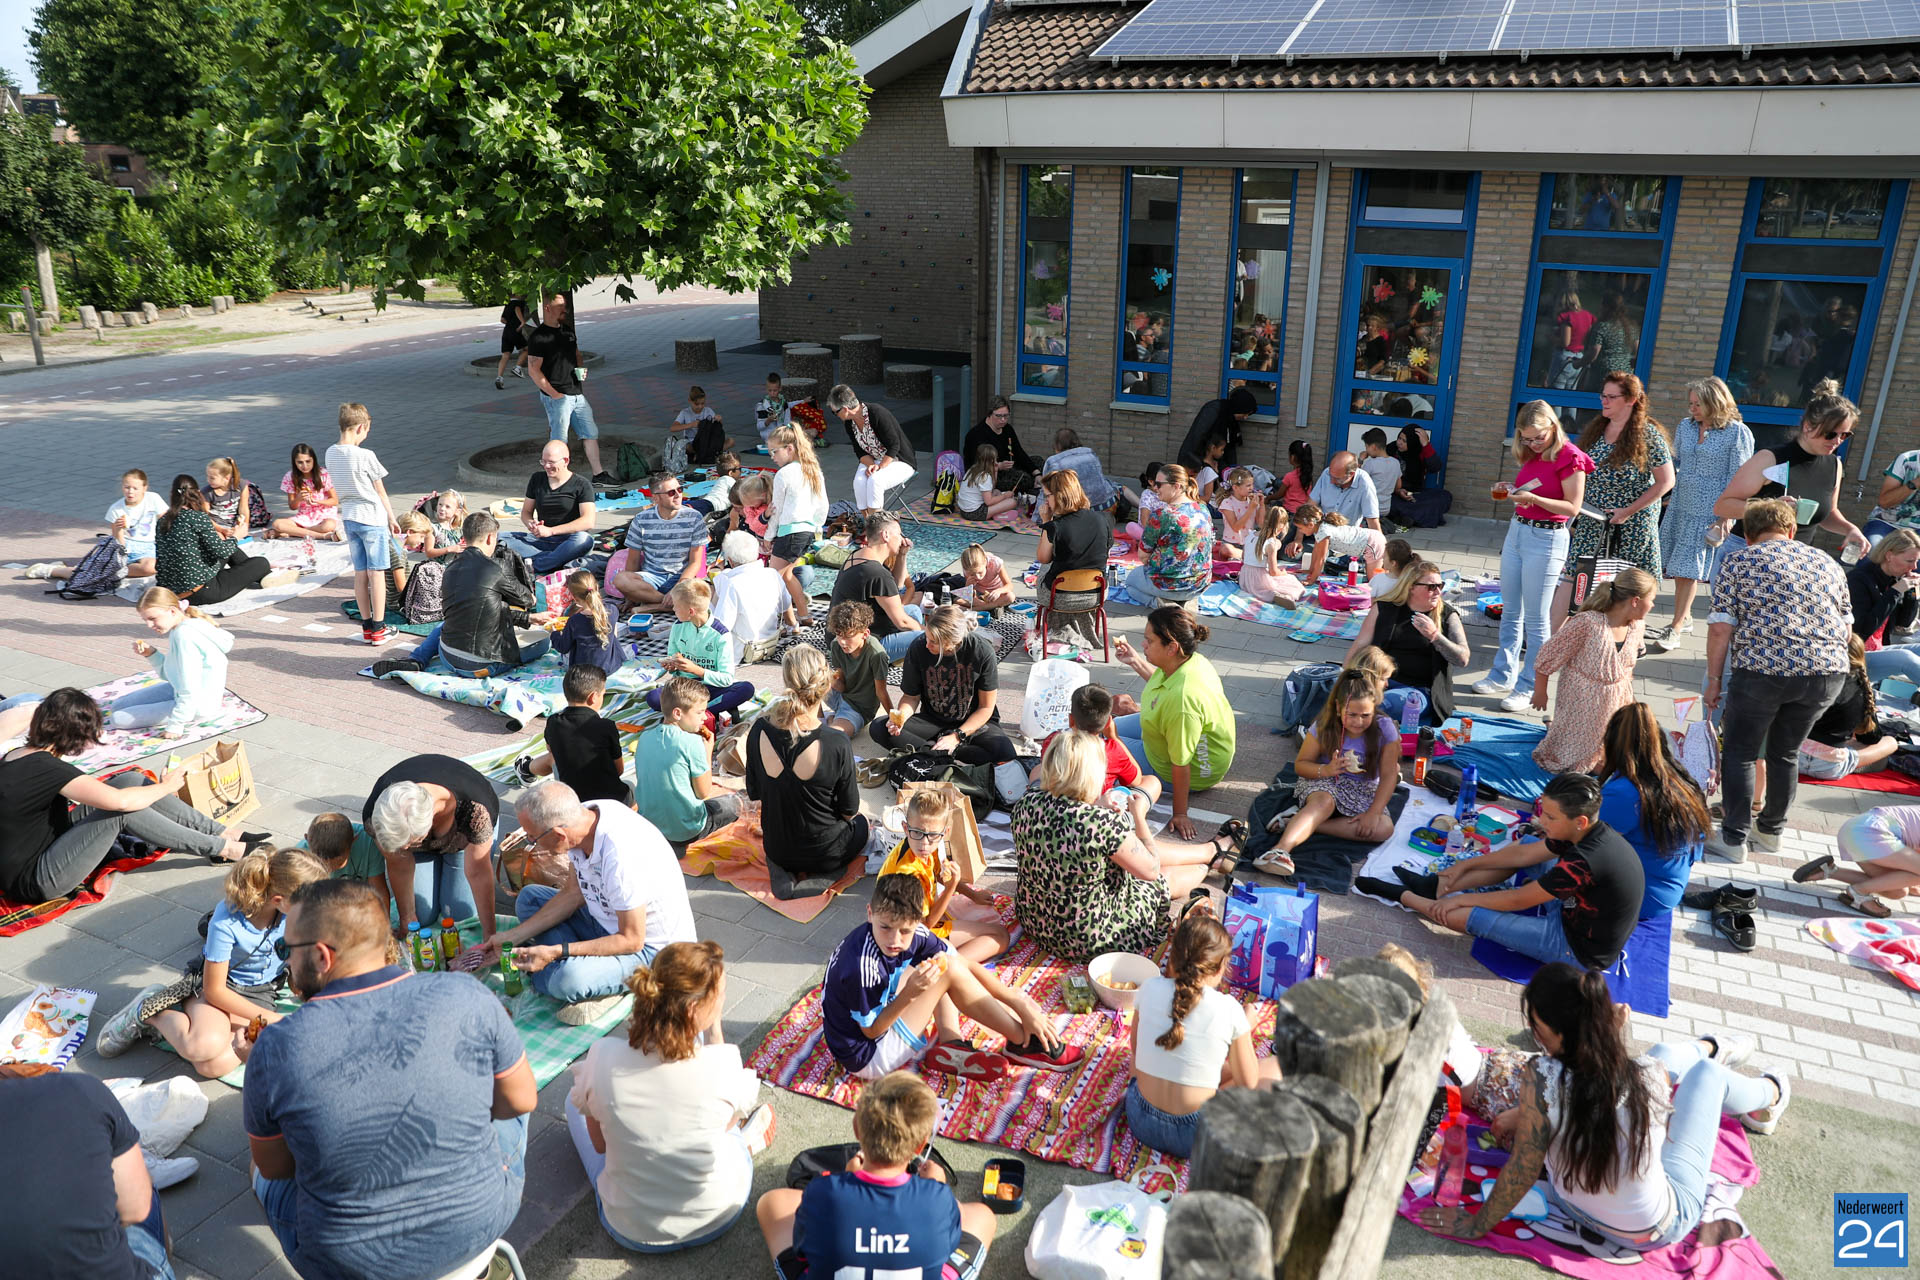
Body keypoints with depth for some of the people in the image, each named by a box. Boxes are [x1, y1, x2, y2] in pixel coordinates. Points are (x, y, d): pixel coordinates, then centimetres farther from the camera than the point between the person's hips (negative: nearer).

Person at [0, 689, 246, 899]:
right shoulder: (46, 768, -23)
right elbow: (120, 801, -30)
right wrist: (166, 786, -12)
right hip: (35, 882, -9)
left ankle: (224, 832, 1)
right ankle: (224, 849, -7)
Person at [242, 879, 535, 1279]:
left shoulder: (275, 1049, -21)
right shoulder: (468, 997, -19)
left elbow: (274, 1168, -4)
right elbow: (520, 1100, -4)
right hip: (480, 1225, 0)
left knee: (263, 1174, 30)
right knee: (509, 1114, 31)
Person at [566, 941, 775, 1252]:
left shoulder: (603, 1056, -25)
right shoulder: (724, 1062, -29)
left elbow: (599, 1143, -5)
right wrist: (715, 1030, -5)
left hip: (631, 1232, 0)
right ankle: (749, 1138, 39)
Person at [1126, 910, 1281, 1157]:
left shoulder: (1150, 988, -7)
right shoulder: (1229, 1009, -16)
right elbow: (1248, 1082, -3)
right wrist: (1246, 1029, 13)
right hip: (1193, 1137, -5)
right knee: (1275, 1068, 12)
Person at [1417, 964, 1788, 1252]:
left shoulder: (1540, 1084, -34)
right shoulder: (1652, 1075, -31)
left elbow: (1521, 1172, -22)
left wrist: (1477, 1224, -9)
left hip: (1578, 1210, 2)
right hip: (1659, 1229, -2)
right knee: (1709, 1072, 18)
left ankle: (1713, 1048, 56)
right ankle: (1769, 1097, 55)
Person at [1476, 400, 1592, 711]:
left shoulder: (1569, 457, -12)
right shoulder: (1531, 456, 10)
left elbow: (1573, 507, -15)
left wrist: (1534, 499, -26)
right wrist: (1507, 490, 1)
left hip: (1546, 538, -8)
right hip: (1517, 530, 8)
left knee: (1536, 619, -1)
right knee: (1510, 611, 13)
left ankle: (1528, 687, 6)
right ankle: (1504, 675, 24)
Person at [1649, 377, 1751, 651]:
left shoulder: (1738, 433, -7)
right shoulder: (1685, 426, 8)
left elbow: (1738, 479, -8)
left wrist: (1726, 517, -12)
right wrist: (1665, 492, 12)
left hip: (1709, 511, -5)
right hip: (1680, 505, 5)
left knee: (1688, 568, -5)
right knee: (1679, 567, 9)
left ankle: (1674, 628, 0)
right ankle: (1685, 618, 23)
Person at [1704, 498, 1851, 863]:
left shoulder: (1738, 564, 2)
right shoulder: (1828, 564, 16)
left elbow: (1720, 629, -5)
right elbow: (1846, 626, 19)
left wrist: (1714, 678, 2)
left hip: (1762, 669, -5)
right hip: (1828, 673, 5)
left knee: (1738, 753, 9)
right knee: (1785, 753, 21)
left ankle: (1733, 840, 8)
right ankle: (1771, 831, 34)